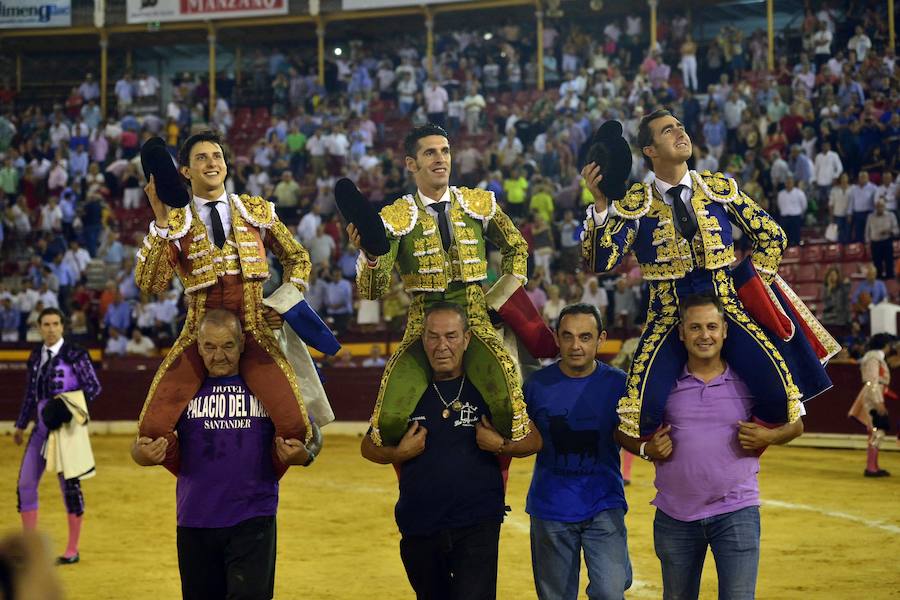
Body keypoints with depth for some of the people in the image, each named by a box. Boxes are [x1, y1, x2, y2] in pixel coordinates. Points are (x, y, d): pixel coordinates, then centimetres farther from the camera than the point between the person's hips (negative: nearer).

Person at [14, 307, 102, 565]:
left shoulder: (75, 355, -6)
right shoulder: (36, 356, 11)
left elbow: (94, 386, -6)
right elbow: (31, 393, 18)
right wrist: (21, 425, 21)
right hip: (41, 427, 6)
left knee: (69, 485, 0)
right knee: (25, 484, 4)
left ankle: (72, 551, 12)